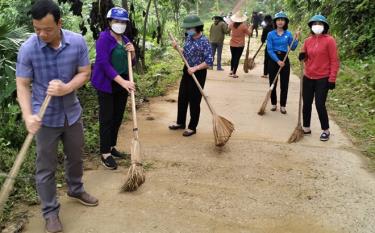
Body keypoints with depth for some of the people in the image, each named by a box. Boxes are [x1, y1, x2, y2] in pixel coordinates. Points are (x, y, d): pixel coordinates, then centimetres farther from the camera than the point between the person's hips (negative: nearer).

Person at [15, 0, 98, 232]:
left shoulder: (78, 42, -12)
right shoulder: (28, 48, -18)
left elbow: (85, 73, -6)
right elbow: (23, 85, -13)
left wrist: (67, 88, -25)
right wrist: (28, 115, -28)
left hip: (72, 113, 3)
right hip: (45, 118, -3)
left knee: (76, 157, 22)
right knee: (46, 167, 6)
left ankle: (76, 189, 47)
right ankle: (51, 212, 22)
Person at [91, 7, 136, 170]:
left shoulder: (125, 40, 9)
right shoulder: (104, 38, -14)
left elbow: (130, 62, 16)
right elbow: (104, 63, -23)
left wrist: (132, 52, -6)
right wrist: (123, 81, -30)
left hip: (122, 83, 7)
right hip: (106, 84, -7)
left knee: (118, 117, 12)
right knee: (107, 118, -3)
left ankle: (112, 146, 27)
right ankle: (105, 154, 5)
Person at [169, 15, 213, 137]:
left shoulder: (204, 41, -20)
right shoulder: (189, 37, 3)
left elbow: (209, 61, -22)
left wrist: (195, 68, -28)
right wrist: (177, 48, -1)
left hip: (198, 73, -8)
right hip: (187, 71, 8)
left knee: (194, 101, 2)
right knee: (182, 98, 16)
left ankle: (192, 127, 16)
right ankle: (180, 122, 33)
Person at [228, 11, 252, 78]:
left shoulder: (232, 24, -5)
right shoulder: (243, 26, -16)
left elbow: (229, 28, 19)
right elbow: (249, 33, -6)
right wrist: (249, 27, 11)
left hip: (232, 44, 4)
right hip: (240, 45, -4)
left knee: (233, 57, 21)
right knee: (237, 58, 1)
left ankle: (231, 71, 29)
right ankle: (234, 73, 1)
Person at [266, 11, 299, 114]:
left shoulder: (288, 34, 2)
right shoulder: (271, 34, -4)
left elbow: (292, 48, 5)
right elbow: (269, 50, -9)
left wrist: (296, 38, -9)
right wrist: (277, 61, -17)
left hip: (284, 59, 1)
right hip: (273, 59, -1)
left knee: (284, 84, 2)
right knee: (272, 83, 5)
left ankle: (282, 105, 11)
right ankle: (273, 104, 20)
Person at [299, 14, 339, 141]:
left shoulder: (329, 40, -9)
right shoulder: (308, 41, 6)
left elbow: (334, 61, -9)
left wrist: (332, 79, -13)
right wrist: (302, 57, -5)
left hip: (323, 79, -5)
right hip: (308, 78, 5)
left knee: (320, 105, -4)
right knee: (306, 104, 9)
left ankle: (326, 130, 15)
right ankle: (306, 128, 24)